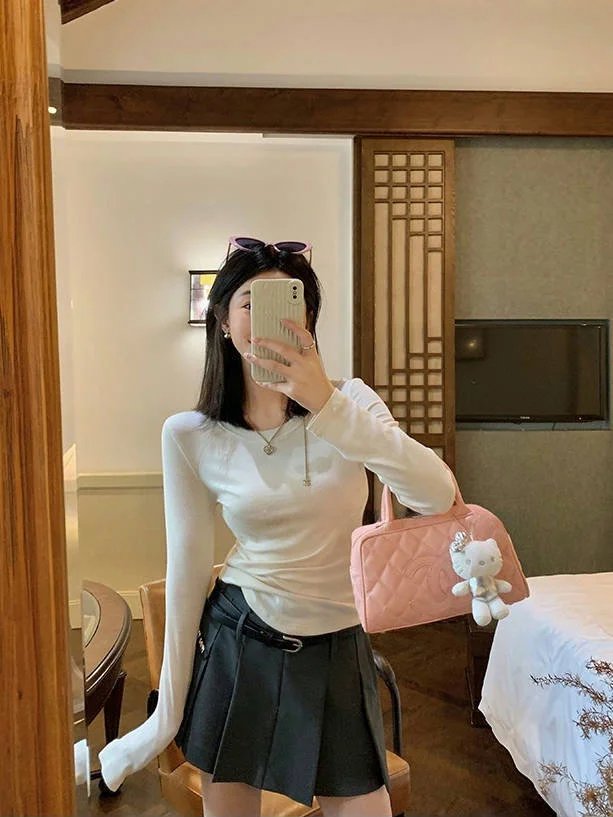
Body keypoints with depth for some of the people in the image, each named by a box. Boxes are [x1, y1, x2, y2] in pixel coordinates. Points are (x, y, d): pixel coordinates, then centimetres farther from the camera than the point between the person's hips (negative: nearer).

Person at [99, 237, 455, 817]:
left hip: (335, 650, 0)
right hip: (236, 645, 0)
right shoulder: (189, 436, -8)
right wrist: (169, 713, 1)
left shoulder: (349, 400, -7)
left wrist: (327, 404, -33)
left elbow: (438, 497, -23)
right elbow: (187, 570, -3)